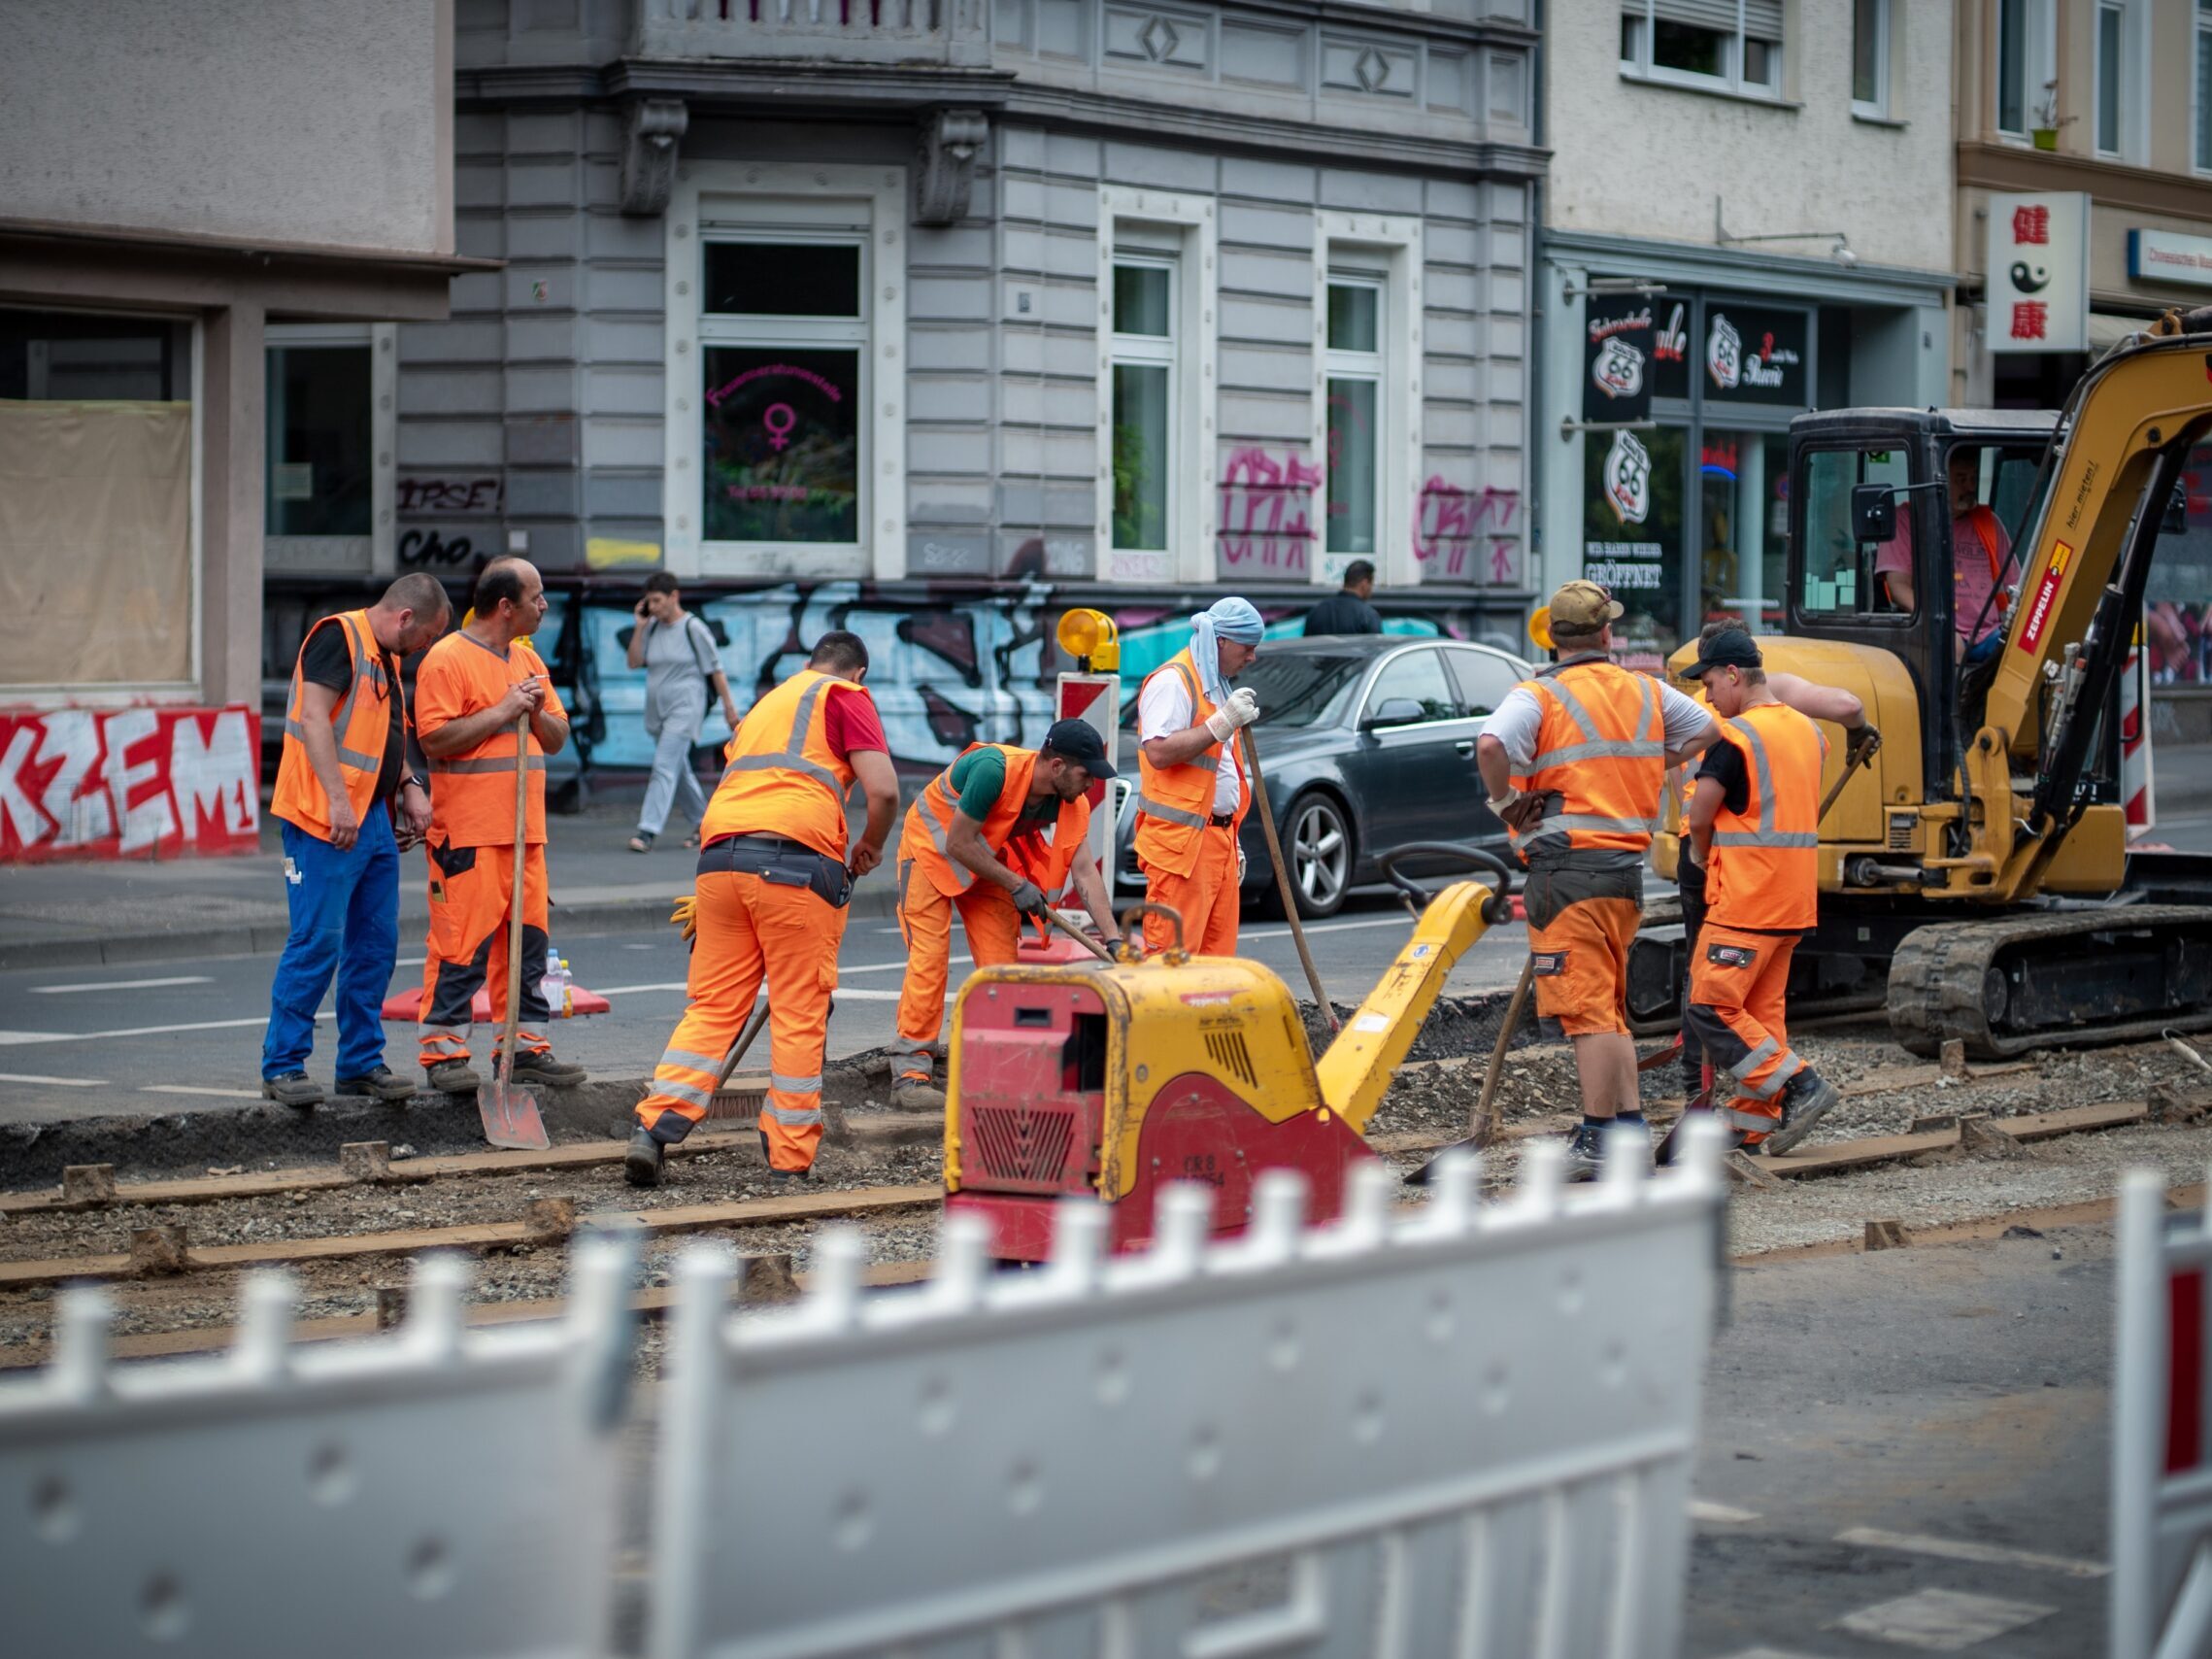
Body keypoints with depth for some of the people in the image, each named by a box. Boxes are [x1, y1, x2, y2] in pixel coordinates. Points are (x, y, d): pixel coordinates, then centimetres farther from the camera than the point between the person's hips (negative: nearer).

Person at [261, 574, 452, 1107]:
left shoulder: (386, 658, 20)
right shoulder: (338, 637, -10)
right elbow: (314, 717, -20)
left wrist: (410, 787, 14)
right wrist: (338, 801, -25)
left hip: (375, 819, 10)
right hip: (325, 821, -10)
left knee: (375, 945, 10)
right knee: (317, 941, -9)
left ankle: (361, 1062, 18)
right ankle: (282, 1065, -3)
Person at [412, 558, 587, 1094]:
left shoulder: (528, 659, 18)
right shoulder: (447, 658, -8)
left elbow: (557, 739, 20)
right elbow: (435, 739, -16)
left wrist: (536, 712, -1)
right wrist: (500, 713, -15)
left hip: (525, 829, 8)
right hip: (468, 833, -8)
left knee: (528, 938, 9)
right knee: (461, 943, -8)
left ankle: (523, 1047, 16)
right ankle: (443, 1051, -3)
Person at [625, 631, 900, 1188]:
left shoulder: (766, 702, 31)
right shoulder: (845, 697, 10)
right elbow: (883, 790, -3)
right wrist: (870, 847, 14)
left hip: (720, 854, 6)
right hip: (796, 858, -6)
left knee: (712, 1006, 8)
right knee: (799, 1014, 2)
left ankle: (653, 1129, -4)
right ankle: (789, 1162, 4)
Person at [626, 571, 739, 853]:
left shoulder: (694, 629, -8)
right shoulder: (652, 628, 8)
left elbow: (715, 669, -4)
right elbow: (634, 662, 5)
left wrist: (729, 705, -2)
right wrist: (639, 627, -2)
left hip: (684, 707, -7)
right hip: (657, 709, 7)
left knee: (665, 767, -16)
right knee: (679, 770, 15)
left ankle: (647, 831, -22)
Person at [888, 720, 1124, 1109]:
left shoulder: (1072, 803, -15)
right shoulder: (994, 769, -35)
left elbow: (1085, 872, -15)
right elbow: (958, 844, -29)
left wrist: (1113, 939, -23)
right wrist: (1016, 885, -25)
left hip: (987, 861, 6)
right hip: (931, 848, -6)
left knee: (1001, 961, -2)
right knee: (929, 957, -14)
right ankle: (910, 1073, -14)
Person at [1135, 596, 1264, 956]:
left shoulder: (1218, 685, 22)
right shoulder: (1172, 681, -9)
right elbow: (1159, 751, -23)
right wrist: (1221, 724, -22)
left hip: (1218, 841, 10)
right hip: (1180, 842, -9)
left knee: (1217, 958, 6)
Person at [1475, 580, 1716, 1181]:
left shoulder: (1539, 696, -9)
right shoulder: (1645, 692, 10)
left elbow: (1490, 745, -28)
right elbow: (1703, 729, 27)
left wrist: (1507, 804, -11)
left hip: (1567, 867, -6)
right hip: (1628, 863, 6)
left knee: (1588, 1010, -6)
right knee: (1609, 1007, 18)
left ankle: (1597, 1142, -6)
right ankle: (1631, 1128, 19)